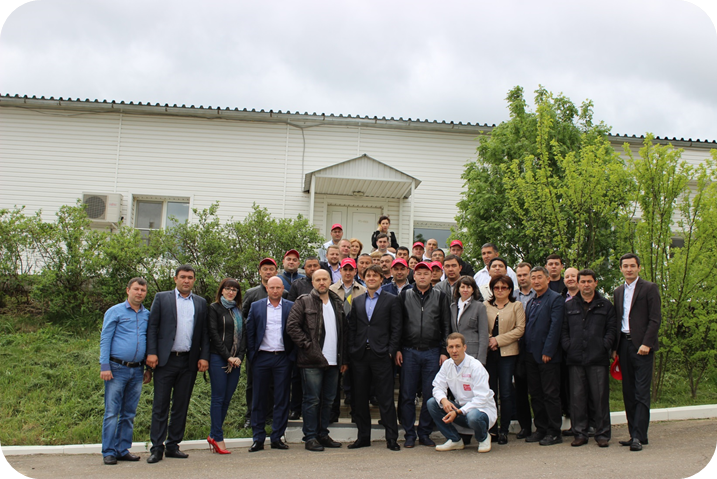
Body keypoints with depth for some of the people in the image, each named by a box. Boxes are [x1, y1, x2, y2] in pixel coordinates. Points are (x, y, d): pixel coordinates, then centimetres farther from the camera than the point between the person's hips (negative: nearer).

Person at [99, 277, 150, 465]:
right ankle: (108, 452, 2)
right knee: (112, 412, -4)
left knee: (129, 414, 9)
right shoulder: (115, 312, 1)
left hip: (137, 371, 4)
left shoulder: (147, 315, 13)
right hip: (117, 368, -4)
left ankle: (123, 450, 16)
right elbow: (105, 340, -2)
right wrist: (104, 366, -11)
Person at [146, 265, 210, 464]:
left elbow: (204, 332, 11)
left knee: (181, 405, 7)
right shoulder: (162, 298, 6)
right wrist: (151, 353, -8)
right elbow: (152, 327, 2)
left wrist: (204, 356, 2)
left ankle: (173, 446, 15)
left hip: (189, 361, 3)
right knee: (160, 405, -1)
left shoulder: (201, 302, 13)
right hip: (166, 359, -3)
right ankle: (157, 448, 2)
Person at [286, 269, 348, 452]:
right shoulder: (303, 302, 0)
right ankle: (310, 437, 6)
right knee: (312, 400, -2)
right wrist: (307, 345, -14)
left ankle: (323, 434, 21)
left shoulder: (338, 303, 15)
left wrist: (344, 359, 11)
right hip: (312, 361, -5)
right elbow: (292, 326, -8)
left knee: (328, 400, 10)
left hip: (333, 361, 5)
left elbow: (344, 332, 16)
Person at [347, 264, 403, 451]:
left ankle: (392, 438, 4)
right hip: (360, 355, 4)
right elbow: (352, 328, 13)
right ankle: (363, 437, 17)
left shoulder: (391, 300, 3)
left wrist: (391, 351, -9)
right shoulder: (357, 301, 14)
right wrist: (352, 350, 3)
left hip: (381, 355, -4)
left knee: (386, 399, -2)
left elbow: (396, 329, -1)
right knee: (360, 398, 8)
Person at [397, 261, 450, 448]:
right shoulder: (405, 296, 8)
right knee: (407, 396, 1)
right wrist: (397, 349, 0)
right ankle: (409, 434, 12)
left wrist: (444, 351, 0)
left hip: (432, 352, 0)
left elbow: (446, 326, 7)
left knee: (430, 396, 3)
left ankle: (425, 433, 16)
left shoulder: (440, 297, 8)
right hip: (409, 352, 0)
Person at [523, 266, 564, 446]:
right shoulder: (531, 302, 17)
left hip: (548, 356, -7)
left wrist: (547, 352, -18)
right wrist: (526, 351, 9)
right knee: (536, 394, 11)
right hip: (531, 355, 8)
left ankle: (554, 432, 5)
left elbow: (555, 327, -14)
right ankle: (541, 429, 19)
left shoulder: (555, 299, -7)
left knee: (550, 394, -2)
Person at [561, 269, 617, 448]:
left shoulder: (606, 305, 10)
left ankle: (602, 434, 9)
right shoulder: (569, 306, 14)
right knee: (577, 397, 3)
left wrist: (604, 346, -7)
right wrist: (568, 346, -2)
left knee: (600, 397, 0)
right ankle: (579, 433, 11)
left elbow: (612, 329, 6)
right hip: (575, 359, 2)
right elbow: (563, 330, 12)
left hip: (598, 359, -1)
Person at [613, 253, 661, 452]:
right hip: (624, 345, 6)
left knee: (641, 392, -8)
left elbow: (656, 318, -7)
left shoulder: (649, 288, 0)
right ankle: (634, 434, 13)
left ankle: (639, 436, -8)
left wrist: (646, 344, -15)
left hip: (641, 346, -6)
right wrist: (615, 347, 10)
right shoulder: (618, 292, 17)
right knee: (628, 393, 7)